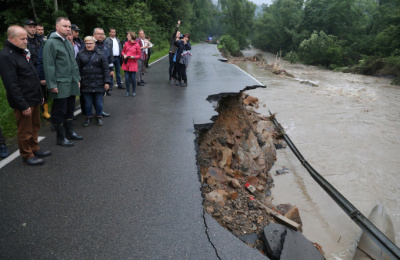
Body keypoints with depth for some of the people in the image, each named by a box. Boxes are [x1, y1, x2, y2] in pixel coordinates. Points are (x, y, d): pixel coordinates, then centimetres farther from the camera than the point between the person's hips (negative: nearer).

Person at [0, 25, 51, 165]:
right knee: (25, 131, 3)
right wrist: (23, 105, -21)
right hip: (24, 102, -9)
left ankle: (35, 149, 34)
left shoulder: (23, 52, 13)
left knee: (35, 126, 19)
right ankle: (27, 156, 17)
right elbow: (11, 85, -21)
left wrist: (40, 95, 18)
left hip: (34, 99, 9)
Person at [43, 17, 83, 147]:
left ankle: (69, 132, 30)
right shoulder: (51, 43, -11)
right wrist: (52, 85, -17)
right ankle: (61, 138, 13)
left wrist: (77, 78, 16)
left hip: (72, 83, 8)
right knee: (60, 111, 2)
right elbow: (48, 66, -15)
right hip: (60, 85, -8)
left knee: (70, 109, 16)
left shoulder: (68, 43, 15)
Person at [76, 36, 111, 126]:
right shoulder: (80, 54, 4)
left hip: (98, 83, -1)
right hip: (86, 84, 1)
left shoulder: (100, 54, 1)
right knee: (88, 102, 7)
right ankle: (88, 118, 23)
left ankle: (99, 117, 25)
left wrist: (107, 82, -7)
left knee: (99, 102, 6)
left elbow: (106, 69, -1)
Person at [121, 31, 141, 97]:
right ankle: (127, 92, 16)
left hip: (133, 64, -3)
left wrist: (133, 57, -15)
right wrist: (124, 55, -4)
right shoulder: (126, 43, 7)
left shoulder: (137, 45, -3)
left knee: (133, 78, 1)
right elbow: (123, 51, 17)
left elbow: (139, 55, 0)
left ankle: (134, 92, 17)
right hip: (126, 64, 3)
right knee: (127, 78, 4)